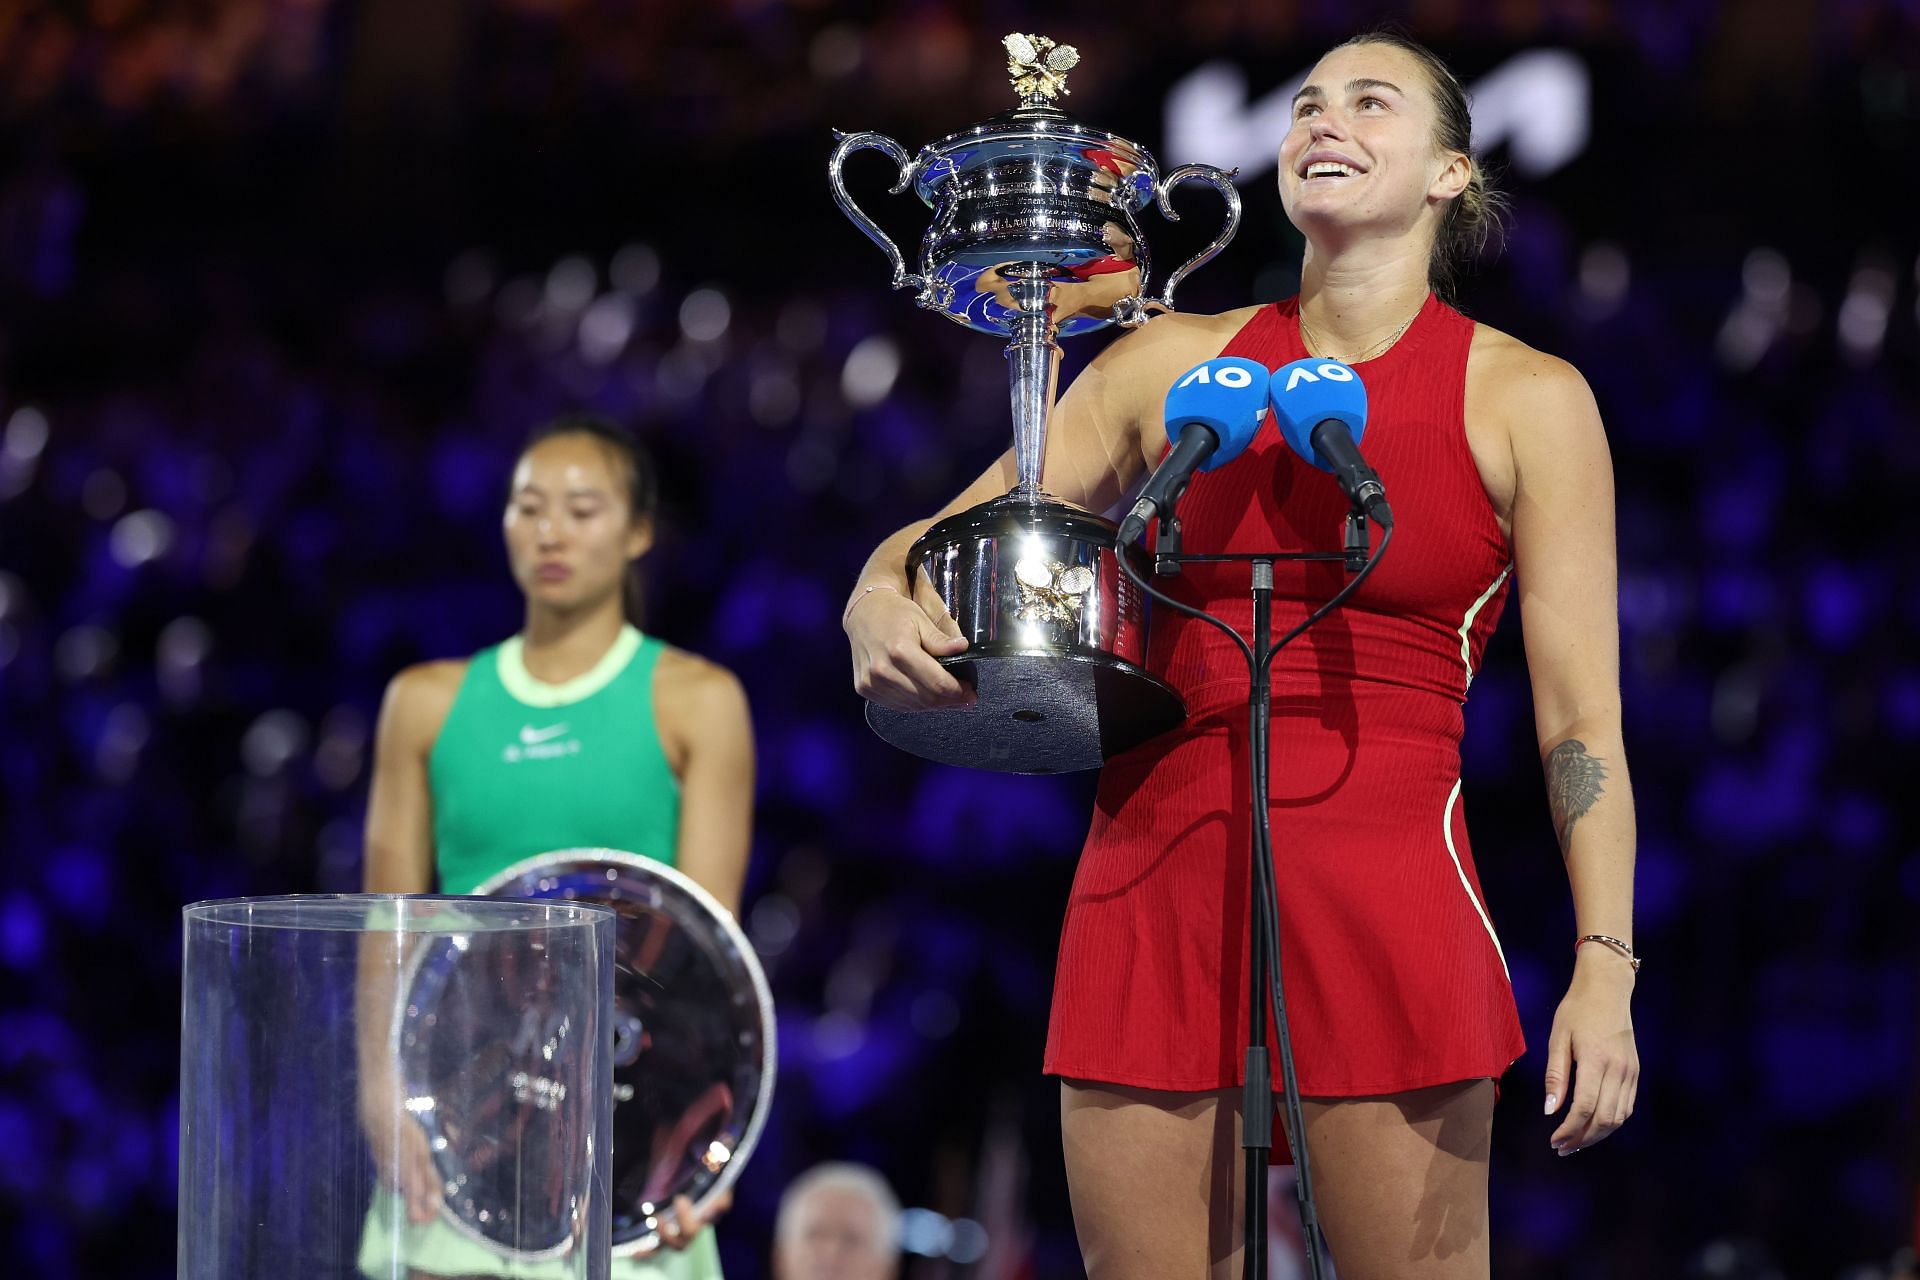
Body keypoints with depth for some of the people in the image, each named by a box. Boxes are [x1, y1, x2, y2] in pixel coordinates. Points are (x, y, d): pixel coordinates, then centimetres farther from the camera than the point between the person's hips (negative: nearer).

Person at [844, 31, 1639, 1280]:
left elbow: (1579, 717, 0)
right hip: (1153, 867, 3)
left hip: (1384, 881, -3)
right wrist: (884, 609, -10)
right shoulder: (1176, 365, 13)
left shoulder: (1525, 400, 4)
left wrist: (1605, 965, -10)